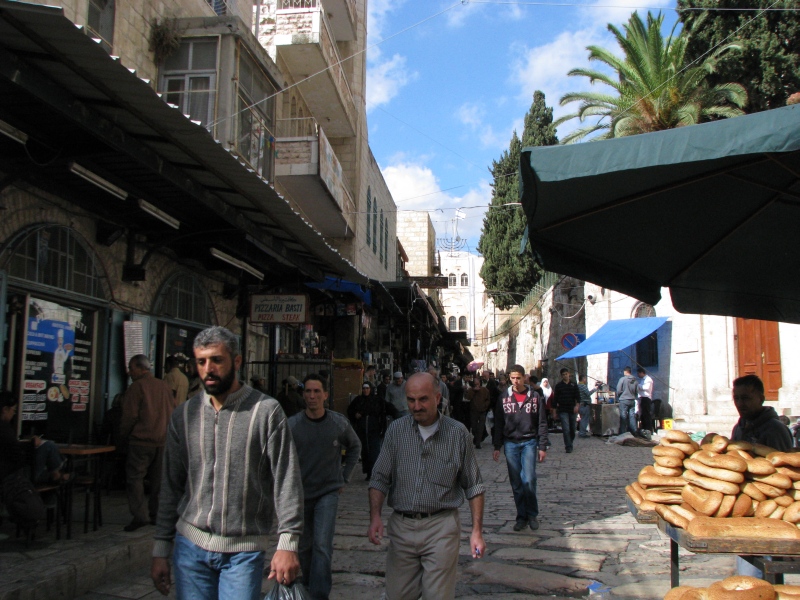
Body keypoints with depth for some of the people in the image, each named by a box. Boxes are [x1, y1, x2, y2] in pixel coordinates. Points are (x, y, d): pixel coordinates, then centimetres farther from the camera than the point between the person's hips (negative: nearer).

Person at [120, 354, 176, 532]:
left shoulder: (136, 387, -7)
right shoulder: (164, 386, 11)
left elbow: (130, 416, -10)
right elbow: (175, 410, 12)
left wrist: (124, 435, 5)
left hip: (141, 440, -6)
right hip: (163, 441, 6)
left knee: (134, 477, -1)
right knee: (158, 479, 12)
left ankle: (140, 515, -9)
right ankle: (155, 513, 16)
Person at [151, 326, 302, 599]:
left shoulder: (266, 411, -8)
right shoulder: (184, 415, 5)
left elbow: (287, 481, -9)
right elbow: (172, 487, 11)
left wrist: (287, 544, -15)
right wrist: (161, 550, 10)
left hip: (243, 551, -3)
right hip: (190, 545, 4)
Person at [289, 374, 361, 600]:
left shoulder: (339, 423, -6)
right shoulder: (292, 425, -9)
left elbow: (355, 446, 14)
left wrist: (345, 477, 8)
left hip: (328, 491, -1)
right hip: (300, 494, 1)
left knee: (322, 545, -15)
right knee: (304, 547, 12)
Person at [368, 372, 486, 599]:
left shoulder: (458, 433, -1)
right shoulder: (397, 430, 3)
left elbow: (473, 486, 4)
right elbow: (380, 479, 3)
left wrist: (477, 531, -1)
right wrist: (375, 517, -11)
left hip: (441, 527, -2)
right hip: (401, 526, 2)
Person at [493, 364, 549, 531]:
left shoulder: (534, 396, 1)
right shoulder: (504, 397, 4)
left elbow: (542, 423, 3)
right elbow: (498, 423, 6)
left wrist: (542, 447, -1)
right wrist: (497, 447, 3)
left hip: (529, 442, -1)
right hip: (510, 444, 2)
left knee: (529, 480, -7)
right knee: (516, 483, 5)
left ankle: (532, 514, 10)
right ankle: (521, 516, 15)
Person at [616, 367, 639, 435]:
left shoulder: (622, 379, -9)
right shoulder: (635, 381, 6)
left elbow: (618, 390, -9)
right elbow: (637, 392, 10)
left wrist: (618, 399, 7)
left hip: (623, 400, -4)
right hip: (632, 401, 4)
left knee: (623, 417, 0)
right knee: (632, 417, 7)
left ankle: (623, 433, 1)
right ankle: (633, 433, 9)